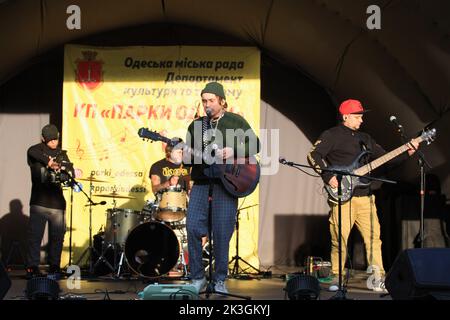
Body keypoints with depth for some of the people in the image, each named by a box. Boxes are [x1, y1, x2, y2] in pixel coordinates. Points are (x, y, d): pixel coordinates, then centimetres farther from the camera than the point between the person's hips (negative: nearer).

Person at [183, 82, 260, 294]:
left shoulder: (236, 122, 5)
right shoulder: (196, 125, 14)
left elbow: (255, 145, 1)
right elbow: (190, 157, 15)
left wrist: (233, 151, -14)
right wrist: (186, 158, -8)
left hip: (226, 183, -3)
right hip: (201, 182, 3)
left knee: (221, 233, -3)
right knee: (193, 227, -8)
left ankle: (219, 280, 9)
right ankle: (197, 277, 4)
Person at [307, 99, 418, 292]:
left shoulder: (364, 138, 21)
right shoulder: (331, 135, 1)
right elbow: (313, 156, -9)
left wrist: (407, 153, 8)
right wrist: (328, 177, -17)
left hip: (364, 196, 6)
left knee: (373, 237, 0)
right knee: (339, 239, -6)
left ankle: (378, 280, 4)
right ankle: (336, 279, 7)